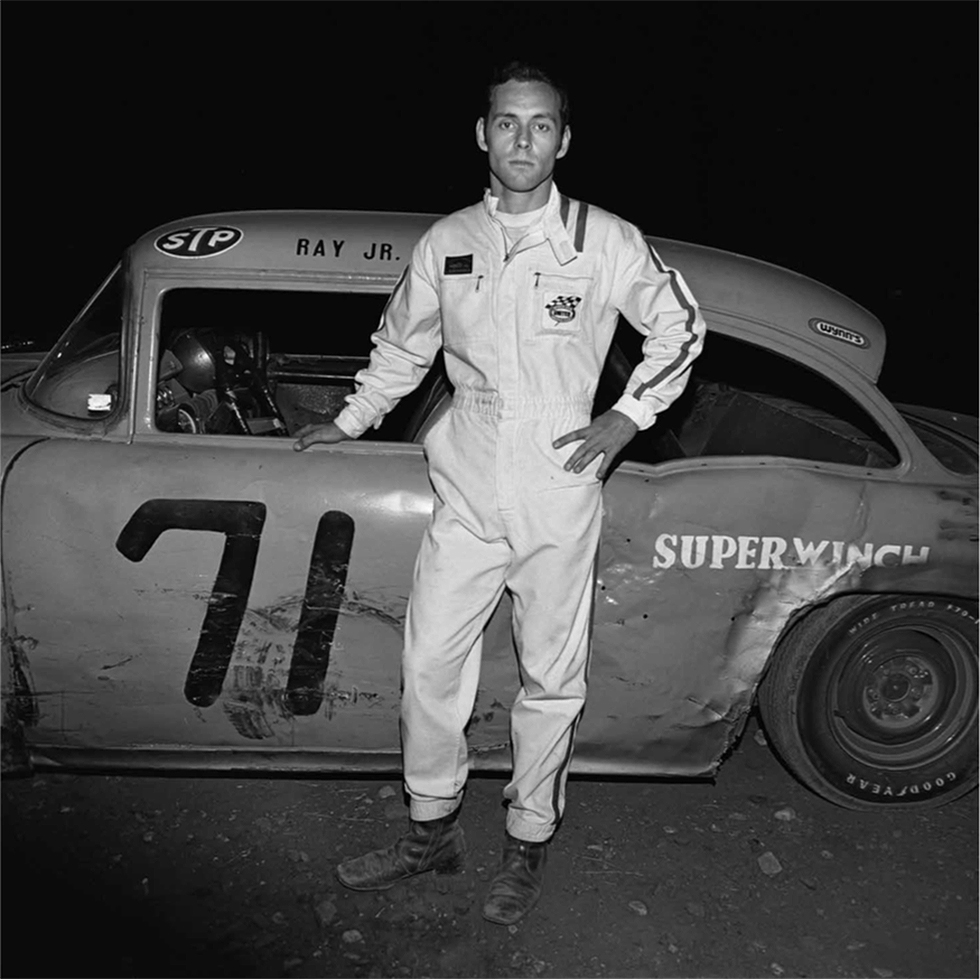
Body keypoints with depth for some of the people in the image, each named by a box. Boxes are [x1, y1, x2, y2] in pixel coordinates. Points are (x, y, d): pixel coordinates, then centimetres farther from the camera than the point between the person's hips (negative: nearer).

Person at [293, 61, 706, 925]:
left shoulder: (607, 241, -3)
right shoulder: (446, 244, 5)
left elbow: (680, 327, 9)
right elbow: (403, 345, 20)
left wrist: (629, 415, -1)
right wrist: (351, 422, 23)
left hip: (560, 490, -2)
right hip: (467, 490, 3)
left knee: (551, 677, 8)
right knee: (429, 664, 6)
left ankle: (530, 842, 29)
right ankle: (432, 831, 28)